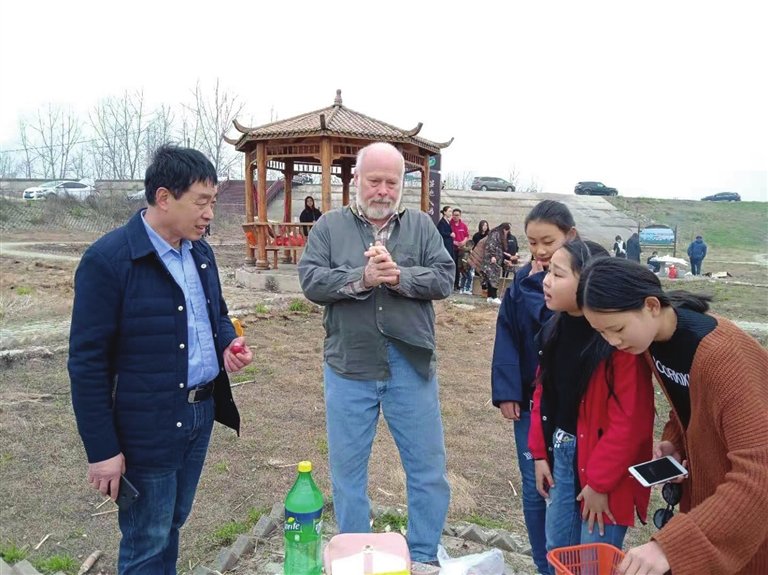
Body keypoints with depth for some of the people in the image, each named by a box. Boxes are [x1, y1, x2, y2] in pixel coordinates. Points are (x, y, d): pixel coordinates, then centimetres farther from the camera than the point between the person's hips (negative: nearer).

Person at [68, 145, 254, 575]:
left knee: (172, 525, 23)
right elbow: (87, 361, -15)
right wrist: (102, 449, -13)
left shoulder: (201, 252, 5)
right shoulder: (108, 259, -17)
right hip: (147, 425, -6)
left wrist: (229, 343, -4)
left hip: (201, 412, 7)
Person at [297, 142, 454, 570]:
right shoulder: (331, 225, 3)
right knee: (348, 470, 13)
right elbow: (311, 280, -7)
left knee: (429, 468, 11)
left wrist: (399, 276, -20)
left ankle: (425, 555, 33)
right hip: (349, 367, 0)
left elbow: (444, 277, -4)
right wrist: (361, 278, -21)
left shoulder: (421, 225, 6)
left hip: (412, 366, 1)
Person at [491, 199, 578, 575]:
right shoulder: (523, 280, 2)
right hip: (530, 400, 3)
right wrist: (506, 392, -6)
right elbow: (507, 337, 0)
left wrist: (541, 288, -17)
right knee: (534, 488, 10)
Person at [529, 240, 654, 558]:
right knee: (557, 552, 19)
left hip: (603, 472, -7)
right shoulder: (555, 330, 2)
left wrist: (600, 482, -15)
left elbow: (631, 421, -20)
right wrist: (540, 453, 8)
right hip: (560, 453, 7)